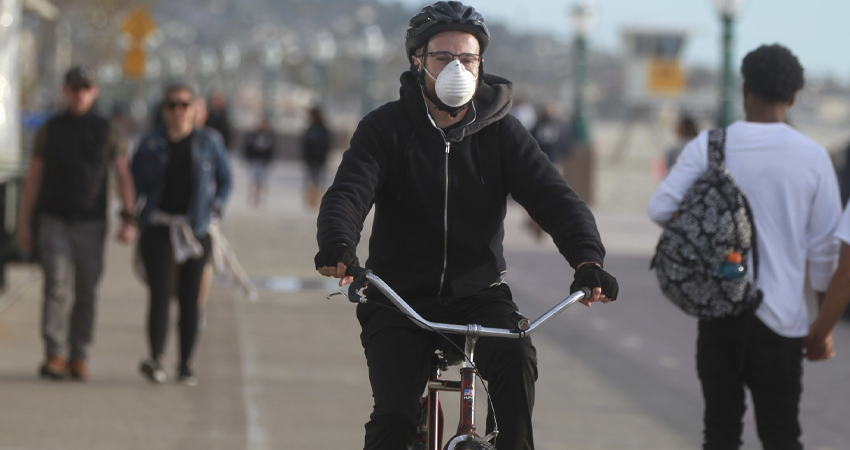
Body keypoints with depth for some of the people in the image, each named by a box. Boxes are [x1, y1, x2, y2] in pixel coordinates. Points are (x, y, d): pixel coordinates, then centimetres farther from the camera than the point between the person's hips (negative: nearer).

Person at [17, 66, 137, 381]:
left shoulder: (106, 131, 4)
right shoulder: (49, 130, 4)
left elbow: (123, 175, 2)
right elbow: (33, 178, 7)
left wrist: (128, 219, -9)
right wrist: (24, 223, 3)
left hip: (91, 224, 1)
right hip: (54, 221, -1)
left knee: (86, 292, 2)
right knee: (57, 285, -13)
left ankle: (79, 356, 12)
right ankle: (55, 356, -18)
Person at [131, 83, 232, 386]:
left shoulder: (209, 143, 7)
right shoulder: (151, 145, 4)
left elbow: (224, 180, 15)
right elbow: (135, 183, 7)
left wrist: (215, 208, -1)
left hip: (196, 231, 2)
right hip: (159, 227, -2)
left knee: (189, 299, 4)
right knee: (160, 293, -15)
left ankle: (186, 365, 13)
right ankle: (156, 360, -26)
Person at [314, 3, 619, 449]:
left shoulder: (501, 132, 1)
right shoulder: (385, 128, -4)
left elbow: (554, 198, -8)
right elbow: (347, 193, -18)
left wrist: (588, 260, -28)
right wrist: (337, 247, -42)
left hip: (478, 293, 1)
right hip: (400, 297, -1)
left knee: (515, 358, -31)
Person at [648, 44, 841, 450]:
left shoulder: (709, 146, -4)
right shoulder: (812, 157, -3)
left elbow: (660, 208, -8)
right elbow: (824, 247, 0)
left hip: (719, 311, 1)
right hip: (780, 317, -1)